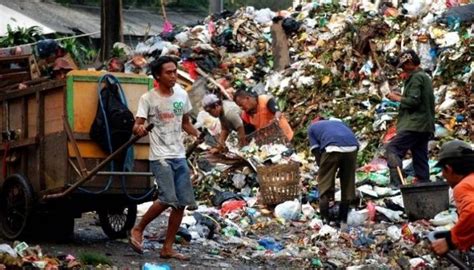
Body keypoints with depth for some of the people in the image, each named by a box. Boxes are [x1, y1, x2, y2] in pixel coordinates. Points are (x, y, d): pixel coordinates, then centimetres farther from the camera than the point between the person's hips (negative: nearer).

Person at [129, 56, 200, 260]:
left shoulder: (182, 95, 9)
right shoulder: (148, 99, -5)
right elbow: (137, 126, -9)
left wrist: (197, 134, 1)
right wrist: (139, 129, -32)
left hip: (179, 156, 6)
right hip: (160, 157, -6)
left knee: (182, 203, 2)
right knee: (167, 199, -20)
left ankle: (167, 248, 10)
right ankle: (138, 229, 2)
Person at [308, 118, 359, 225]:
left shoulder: (312, 127, 29)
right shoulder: (338, 122, 40)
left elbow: (316, 151, 15)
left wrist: (323, 168, 22)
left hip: (332, 148, -4)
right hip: (352, 147, 4)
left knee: (325, 181, 10)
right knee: (348, 183, 17)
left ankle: (325, 219, 9)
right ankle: (343, 219, 22)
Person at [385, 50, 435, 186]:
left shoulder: (416, 78, -10)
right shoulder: (425, 77, 21)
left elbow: (413, 101, -19)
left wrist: (397, 98, -5)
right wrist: (401, 96, 17)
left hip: (414, 125, -10)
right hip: (426, 127, 10)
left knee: (392, 149, -15)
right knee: (421, 158, 8)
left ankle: (396, 183, -27)